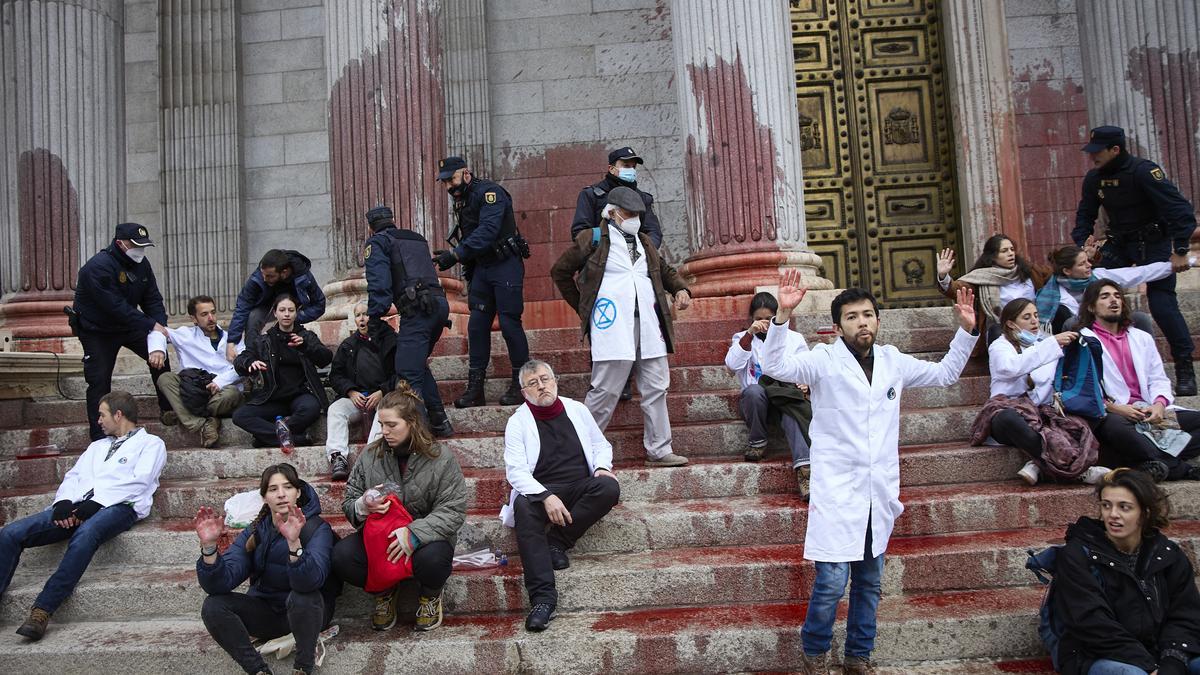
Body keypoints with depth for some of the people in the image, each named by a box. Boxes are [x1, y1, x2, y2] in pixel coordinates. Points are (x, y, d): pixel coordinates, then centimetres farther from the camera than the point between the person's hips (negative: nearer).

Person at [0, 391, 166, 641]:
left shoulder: (151, 443, 14)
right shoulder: (97, 446, 35)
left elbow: (139, 481, -2)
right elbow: (73, 476, 21)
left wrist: (97, 502, -15)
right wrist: (64, 502, -2)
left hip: (119, 506, -7)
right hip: (79, 506, 7)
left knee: (85, 534, -39)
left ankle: (42, 610, -35)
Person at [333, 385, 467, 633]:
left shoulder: (441, 460, -10)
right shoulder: (370, 456, 1)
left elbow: (453, 511, -15)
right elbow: (348, 503, 8)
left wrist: (414, 534, -28)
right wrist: (362, 507, -18)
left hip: (426, 536, -3)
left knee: (432, 558, -38)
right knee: (342, 556, -26)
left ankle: (430, 595, 3)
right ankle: (384, 590, 7)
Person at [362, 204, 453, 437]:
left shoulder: (377, 243, 9)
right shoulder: (417, 239, 30)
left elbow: (378, 284, -5)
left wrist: (374, 319, -6)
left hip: (417, 308, -8)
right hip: (440, 303, 8)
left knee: (407, 372, -8)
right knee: (417, 364, 22)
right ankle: (440, 422, 21)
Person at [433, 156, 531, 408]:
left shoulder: (489, 192, -14)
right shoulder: (462, 200, 14)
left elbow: (487, 231, -27)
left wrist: (455, 254, -32)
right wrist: (449, 254, 2)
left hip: (506, 265, -8)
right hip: (481, 267, 8)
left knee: (509, 323, -8)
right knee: (477, 325, 3)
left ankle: (521, 384, 4)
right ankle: (475, 387, 8)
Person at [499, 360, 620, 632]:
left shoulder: (577, 409, 13)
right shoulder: (518, 422, 3)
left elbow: (601, 445, 21)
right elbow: (515, 470, -7)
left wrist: (602, 467, -3)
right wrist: (546, 497, -23)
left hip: (581, 487, 2)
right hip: (540, 490, -2)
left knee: (609, 487, -28)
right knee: (524, 507, -35)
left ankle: (557, 541, -20)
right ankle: (543, 597, -40)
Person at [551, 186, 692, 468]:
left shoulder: (644, 242, 21)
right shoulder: (594, 240, 4)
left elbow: (665, 270, 33)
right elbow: (560, 271, 12)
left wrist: (680, 288, 12)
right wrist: (581, 307, 11)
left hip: (649, 326, 6)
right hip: (612, 327, -6)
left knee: (656, 389, 6)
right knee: (606, 390, -6)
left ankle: (659, 451, 14)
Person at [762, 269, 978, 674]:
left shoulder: (893, 361, 10)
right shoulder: (824, 360, -6)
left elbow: (944, 374, 24)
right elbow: (775, 366, -21)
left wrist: (966, 331, 13)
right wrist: (783, 314, -33)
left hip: (880, 490, 5)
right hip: (837, 489, -5)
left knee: (869, 583, 14)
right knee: (832, 581, -9)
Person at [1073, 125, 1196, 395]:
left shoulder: (1144, 171, -21)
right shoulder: (1094, 178, 0)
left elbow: (1179, 209, -23)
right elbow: (1085, 215, 12)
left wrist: (1180, 251, -27)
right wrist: (1081, 247, -2)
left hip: (1154, 243, -6)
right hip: (1119, 243, 6)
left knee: (1161, 302, -13)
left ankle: (1185, 369, -3)